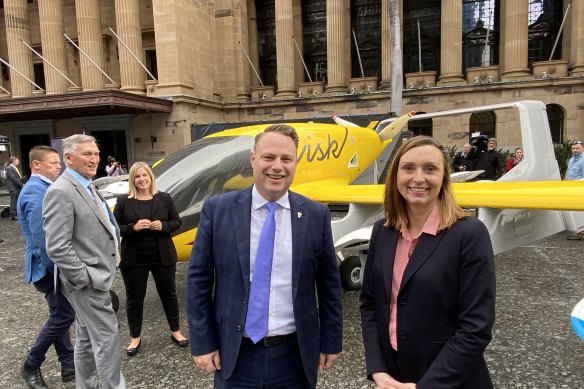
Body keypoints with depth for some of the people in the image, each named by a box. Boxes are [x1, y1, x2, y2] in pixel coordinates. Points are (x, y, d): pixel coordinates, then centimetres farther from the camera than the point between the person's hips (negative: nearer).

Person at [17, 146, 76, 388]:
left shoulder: (44, 188, 12)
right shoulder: (35, 192, -20)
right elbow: (41, 239, -26)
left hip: (54, 265, 10)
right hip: (48, 267, -10)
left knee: (60, 316, 14)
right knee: (62, 317, -1)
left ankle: (69, 366, 26)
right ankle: (31, 367, 19)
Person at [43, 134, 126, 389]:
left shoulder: (86, 187, 12)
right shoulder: (61, 192, -18)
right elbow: (57, 248, -23)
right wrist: (86, 278, -19)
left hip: (96, 277, 9)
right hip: (88, 283, -9)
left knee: (87, 341, 20)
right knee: (107, 339, -1)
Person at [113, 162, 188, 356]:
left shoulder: (164, 198, 0)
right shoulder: (123, 201, -3)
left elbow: (177, 221, 3)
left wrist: (163, 226, -17)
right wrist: (133, 227, -21)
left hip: (162, 257, 1)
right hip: (134, 259, 0)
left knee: (169, 293, 13)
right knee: (134, 298, 12)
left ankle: (175, 331, 32)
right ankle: (135, 337, 31)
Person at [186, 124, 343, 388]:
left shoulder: (316, 215, -5)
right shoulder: (218, 209, -8)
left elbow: (329, 284, 2)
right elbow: (198, 280, -3)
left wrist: (331, 341, 4)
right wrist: (202, 343, -3)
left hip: (295, 355, 1)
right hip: (235, 356, 0)